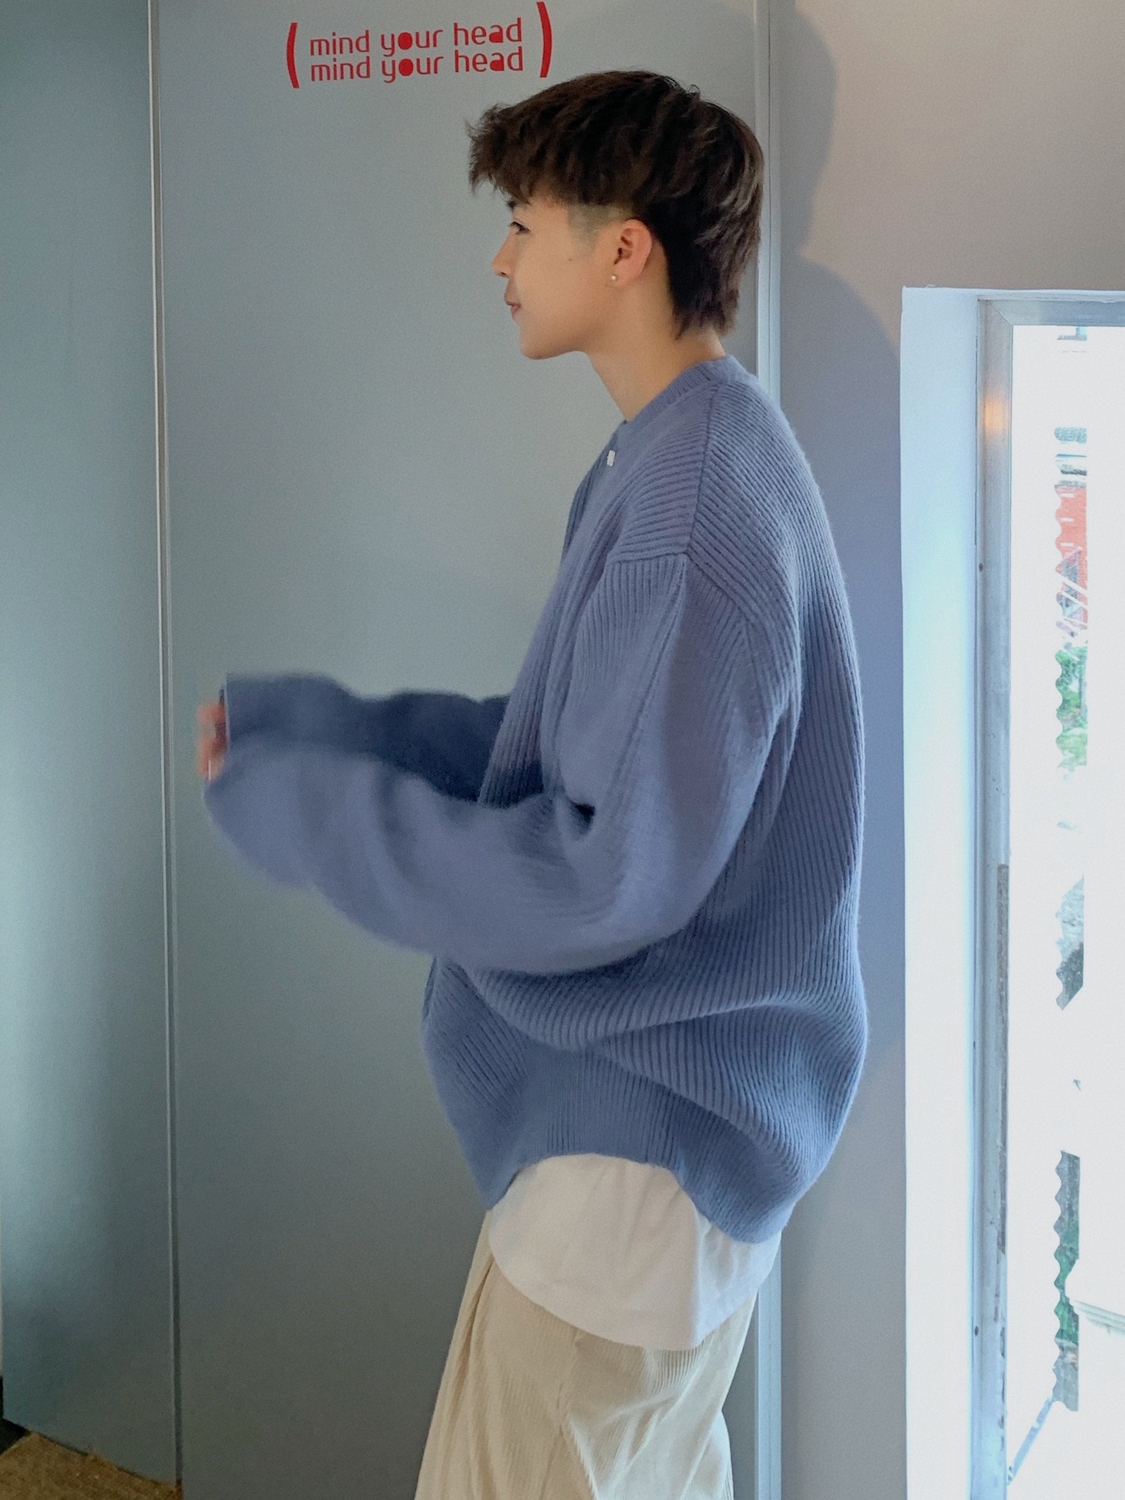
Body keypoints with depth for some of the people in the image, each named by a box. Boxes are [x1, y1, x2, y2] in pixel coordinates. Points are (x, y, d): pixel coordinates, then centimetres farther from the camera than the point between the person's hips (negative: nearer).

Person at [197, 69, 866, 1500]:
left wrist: (296, 803, -18)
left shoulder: (694, 505, -24)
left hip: (636, 1137, -10)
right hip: (681, 1109, 10)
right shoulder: (687, 457, 9)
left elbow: (610, 880, -26)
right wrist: (308, 724, 6)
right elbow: (579, 741, 13)